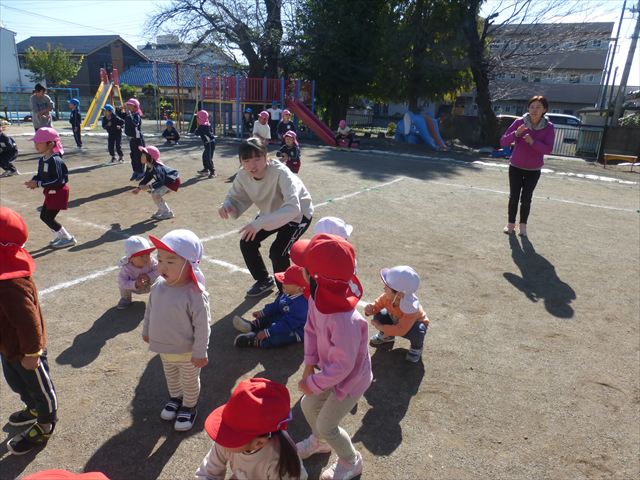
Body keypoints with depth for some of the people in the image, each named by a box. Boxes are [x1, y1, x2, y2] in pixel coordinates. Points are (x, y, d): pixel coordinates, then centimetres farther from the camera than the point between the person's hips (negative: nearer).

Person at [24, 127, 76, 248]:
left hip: (58, 193, -10)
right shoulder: (42, 160, 5)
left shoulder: (55, 161, -24)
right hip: (50, 193, 10)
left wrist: (38, 184, -26)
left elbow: (57, 181, -29)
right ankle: (59, 236, 31)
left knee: (48, 218, -3)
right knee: (44, 216, 17)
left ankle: (68, 238, 10)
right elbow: (40, 175, 12)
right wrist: (34, 180, -9)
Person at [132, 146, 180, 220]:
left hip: (173, 181, -10)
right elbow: (146, 178, 10)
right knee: (153, 193, 12)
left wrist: (149, 187, -33)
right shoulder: (149, 167, 0)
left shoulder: (157, 167, -29)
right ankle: (161, 211, 25)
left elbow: (161, 181, -32)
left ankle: (168, 213, -3)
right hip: (166, 181, 10)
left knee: (156, 194, -16)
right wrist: (139, 188, 1)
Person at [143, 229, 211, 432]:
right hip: (164, 348, 6)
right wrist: (147, 331, 16)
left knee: (190, 382, 21)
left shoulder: (195, 295, -34)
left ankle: (189, 407, 46)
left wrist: (200, 353, -20)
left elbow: (202, 326, -26)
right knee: (171, 377, 31)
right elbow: (150, 309, 5)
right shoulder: (158, 286, -14)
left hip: (187, 352, -6)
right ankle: (175, 398, 57)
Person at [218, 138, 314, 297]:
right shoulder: (243, 175, -19)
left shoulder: (280, 172, -38)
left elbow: (293, 208, -48)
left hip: (298, 213, -6)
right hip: (271, 212, 6)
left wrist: (259, 223, -55)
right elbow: (235, 198, -8)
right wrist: (226, 205, -33)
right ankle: (264, 281, 24)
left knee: (277, 252, -21)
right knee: (247, 243, -1)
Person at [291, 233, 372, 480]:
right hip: (331, 369, 7)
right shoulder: (318, 294, -20)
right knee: (308, 405, 24)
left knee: (326, 426, 11)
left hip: (349, 378, -7)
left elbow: (342, 365, -31)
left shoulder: (345, 320, -44)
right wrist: (309, 365, -8)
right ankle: (320, 442, 56)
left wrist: (314, 384, -18)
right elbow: (311, 328, -4)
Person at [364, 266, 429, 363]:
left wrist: (379, 326, -34)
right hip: (396, 321, 5)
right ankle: (386, 336, 15)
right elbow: (377, 305, -12)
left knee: (417, 332, -39)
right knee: (379, 316, -19)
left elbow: (400, 330, -41)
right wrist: (370, 309, -37)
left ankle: (416, 348, 0)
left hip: (414, 324, -5)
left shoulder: (412, 308, -42)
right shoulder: (387, 296, -28)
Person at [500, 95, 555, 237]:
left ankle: (523, 225, 14)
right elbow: (503, 142, -14)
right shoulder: (519, 122, -12)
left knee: (526, 199, 1)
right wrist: (516, 133, -32)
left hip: (534, 170, 0)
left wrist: (532, 141, -35)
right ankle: (510, 224, 16)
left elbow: (548, 149, -20)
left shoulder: (549, 127, -11)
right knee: (513, 197, 3)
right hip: (515, 167, 0)